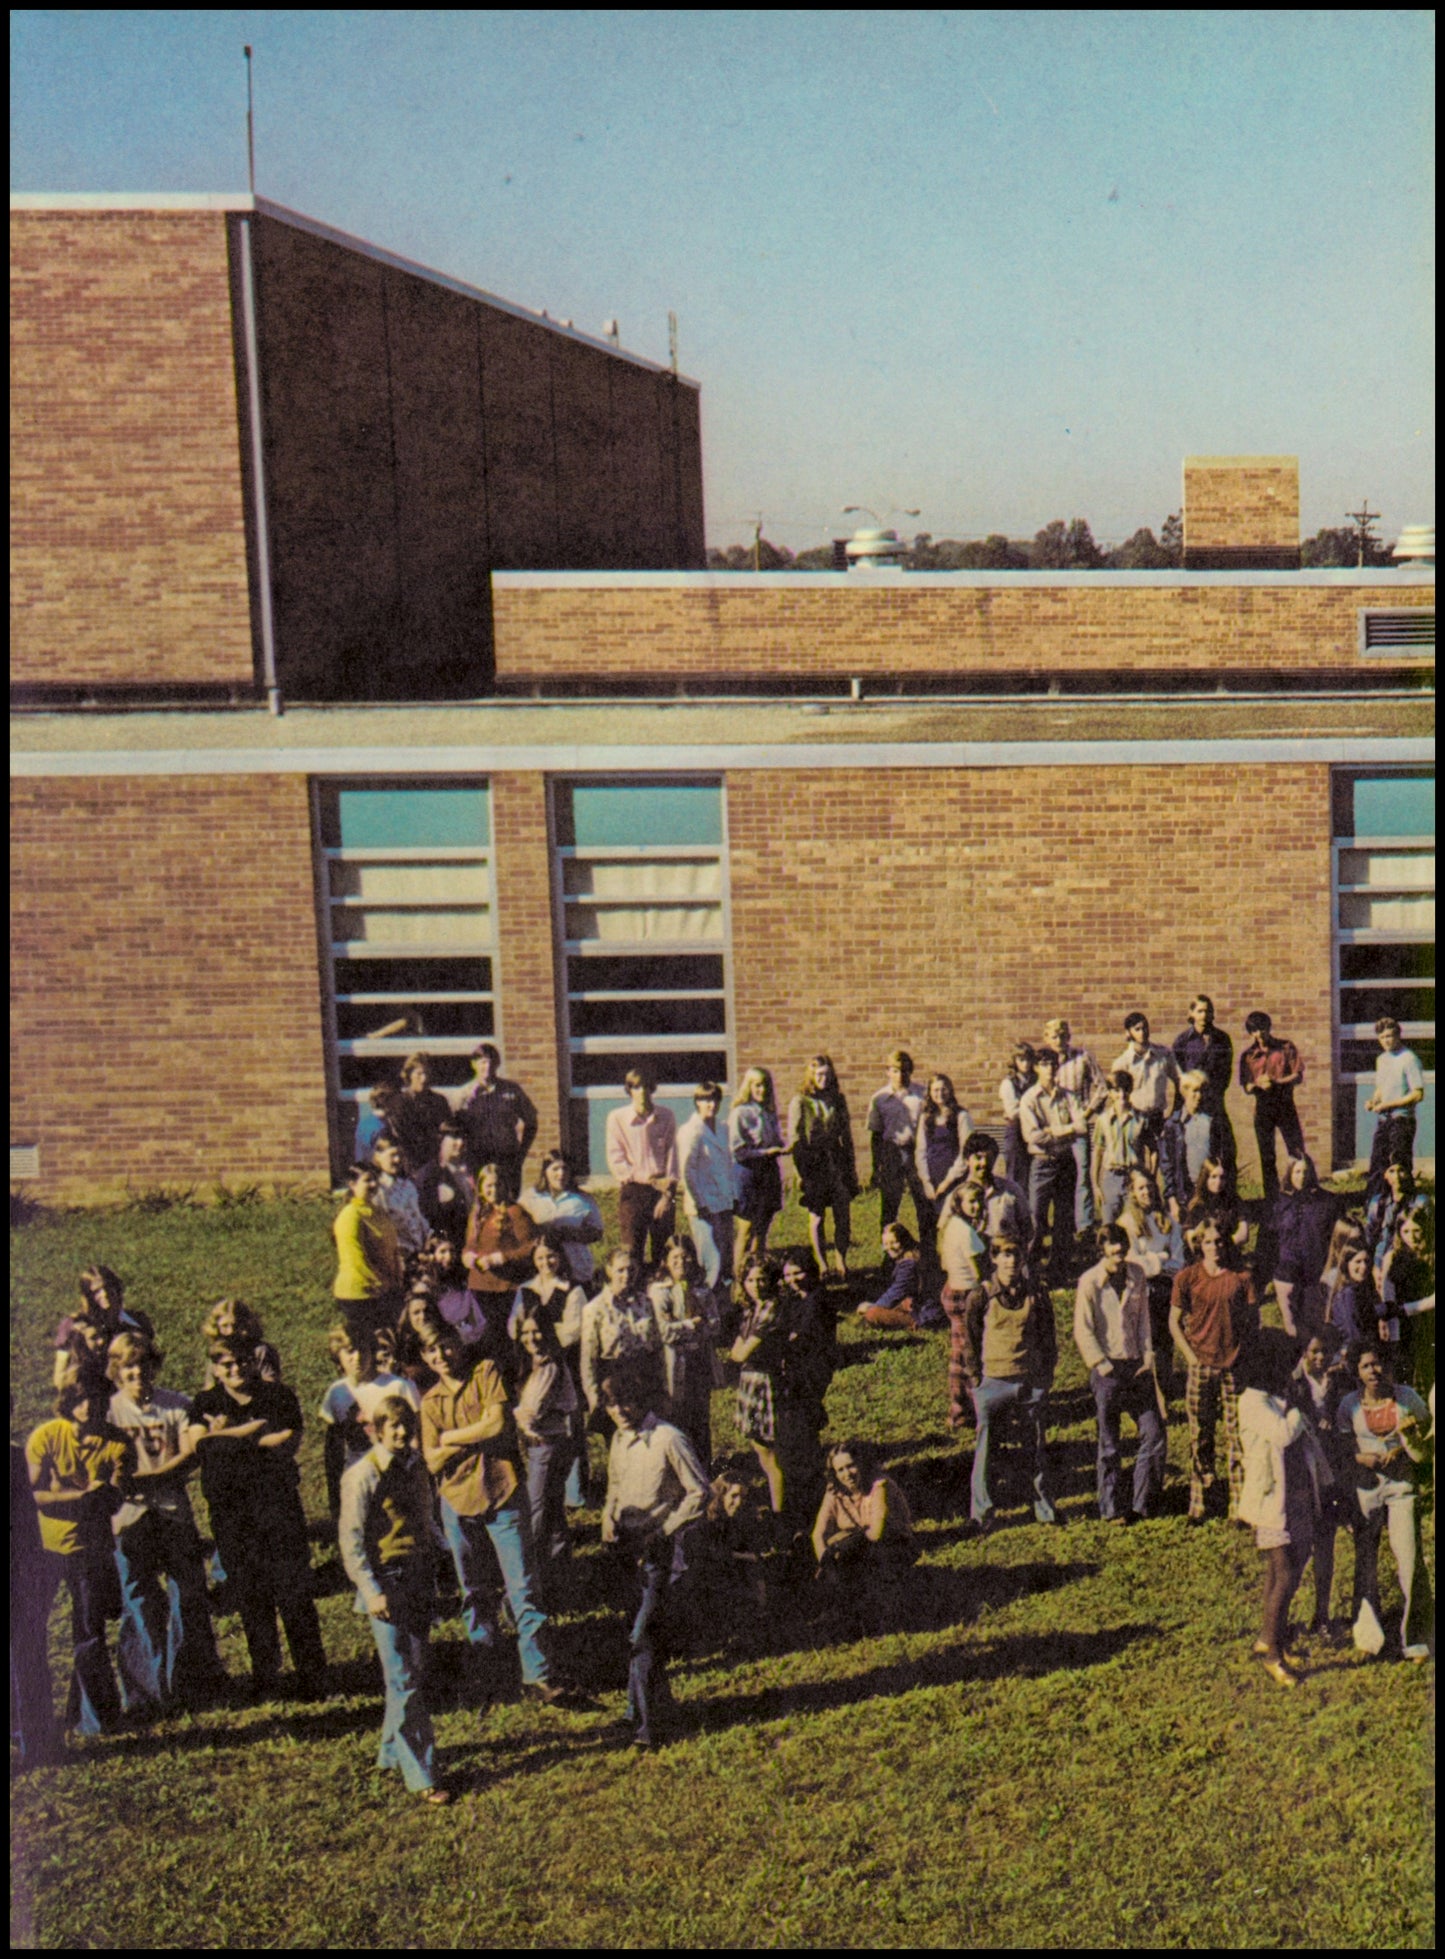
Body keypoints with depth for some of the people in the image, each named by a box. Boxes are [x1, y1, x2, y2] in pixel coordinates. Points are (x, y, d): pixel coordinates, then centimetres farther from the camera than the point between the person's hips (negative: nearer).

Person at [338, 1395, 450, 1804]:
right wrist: (372, 1592, -16)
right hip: (387, 1581, -7)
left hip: (418, 1577, 7)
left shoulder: (414, 1467, 10)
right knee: (404, 1679, -7)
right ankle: (420, 1775, -4)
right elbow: (351, 1538, -11)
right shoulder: (363, 1474, -10)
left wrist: (430, 1571, 15)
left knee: (413, 1672, 11)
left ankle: (392, 1751, 27)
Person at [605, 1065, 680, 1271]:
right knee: (633, 1253, -4)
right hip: (632, 1190, -2)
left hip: (662, 1191, 2)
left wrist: (668, 1193, -5)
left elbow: (672, 1156, 6)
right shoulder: (617, 1118, -1)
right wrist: (651, 1180, -10)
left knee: (663, 1252, 1)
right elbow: (616, 1162, -4)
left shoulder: (667, 1117, 6)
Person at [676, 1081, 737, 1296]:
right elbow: (686, 1171, -12)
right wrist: (699, 1204, -14)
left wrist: (732, 1195, 13)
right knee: (711, 1262, -10)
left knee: (726, 1261, 10)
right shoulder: (690, 1131, -9)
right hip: (704, 1206, -8)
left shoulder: (722, 1131, 14)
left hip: (724, 1203, 8)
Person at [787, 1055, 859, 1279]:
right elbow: (794, 1139, -3)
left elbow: (846, 1134, 13)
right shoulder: (799, 1102, -1)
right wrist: (801, 1172, -8)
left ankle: (841, 1264, 11)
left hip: (837, 1162, 3)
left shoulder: (838, 1099, 9)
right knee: (817, 1219, 3)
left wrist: (851, 1166, 10)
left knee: (843, 1217, 0)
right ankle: (822, 1266, 11)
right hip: (813, 1165, -3)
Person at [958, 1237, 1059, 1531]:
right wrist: (974, 1379, -1)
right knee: (985, 1448, 3)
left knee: (1036, 1446, 13)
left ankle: (1044, 1508, 27)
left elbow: (1048, 1336, 11)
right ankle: (981, 1514, 14)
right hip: (993, 1381, -2)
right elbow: (970, 1340, 3)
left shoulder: (1036, 1294, 2)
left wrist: (1046, 1375, 7)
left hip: (1031, 1380, 2)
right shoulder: (981, 1296, -4)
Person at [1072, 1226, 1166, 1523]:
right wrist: (1101, 1366, -12)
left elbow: (1143, 1317, 11)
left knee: (1154, 1433, 2)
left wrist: (1147, 1354, 2)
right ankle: (1111, 1509, 14)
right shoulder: (1089, 1282, -9)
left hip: (1138, 1365, 4)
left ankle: (1143, 1501, 16)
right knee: (1109, 1443, 4)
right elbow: (1083, 1332, -7)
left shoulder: (1137, 1273, 3)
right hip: (1109, 1368, -4)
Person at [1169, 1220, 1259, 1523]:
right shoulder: (1186, 1278, 2)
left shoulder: (1240, 1277, 4)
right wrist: (1191, 1356, -3)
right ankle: (1198, 1505, 15)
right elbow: (1174, 1322, 6)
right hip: (1200, 1365, 0)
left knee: (1237, 1434, 0)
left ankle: (1239, 1505, 7)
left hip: (1233, 1364, 0)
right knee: (1200, 1436, 6)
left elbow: (1253, 1318, 8)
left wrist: (1243, 1352, -3)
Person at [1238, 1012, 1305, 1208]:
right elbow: (1246, 1086, 5)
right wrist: (1258, 1084, -17)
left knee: (1297, 1153, -4)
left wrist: (1275, 1081, -16)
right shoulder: (1248, 1055, 7)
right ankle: (1272, 1199, 9)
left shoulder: (1286, 1048, 3)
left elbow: (1298, 1076, -2)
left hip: (1285, 1105, -1)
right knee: (1267, 1158, 3)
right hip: (1263, 1108, 1)